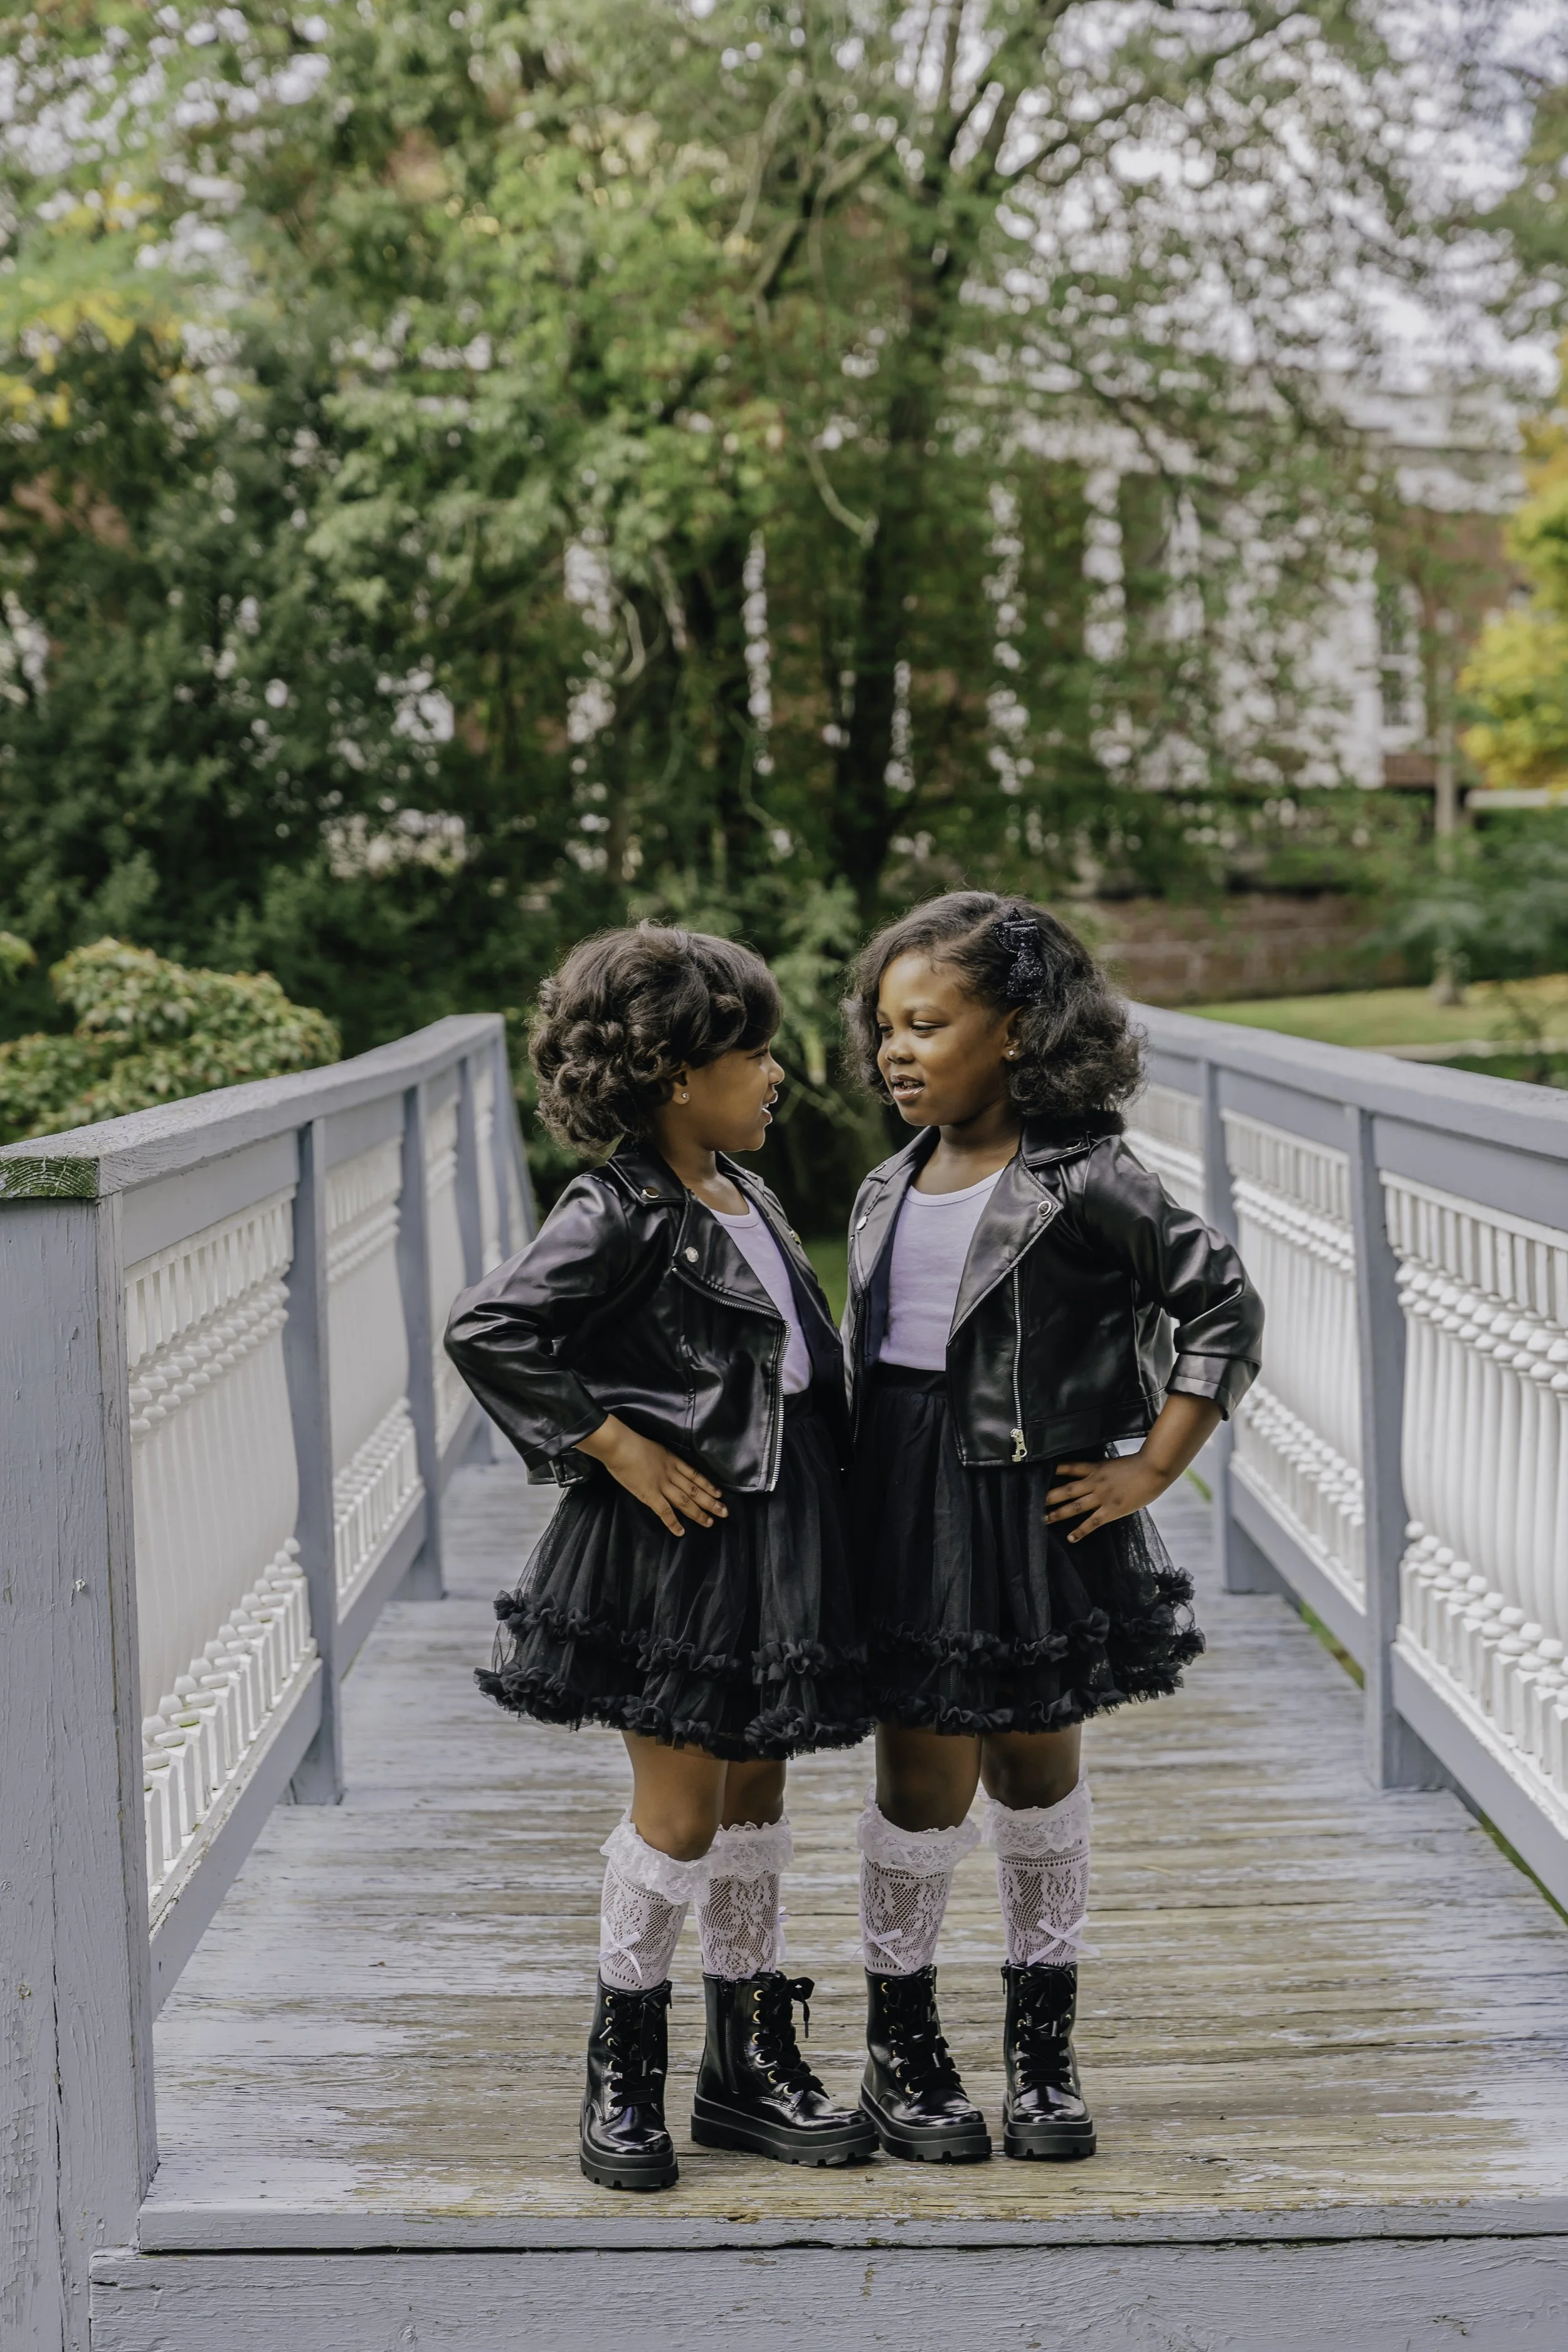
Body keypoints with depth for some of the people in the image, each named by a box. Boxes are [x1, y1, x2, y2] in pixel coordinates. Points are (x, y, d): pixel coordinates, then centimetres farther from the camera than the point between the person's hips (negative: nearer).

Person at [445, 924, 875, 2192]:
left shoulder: (747, 1197, 11)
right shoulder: (621, 1214, -15)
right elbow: (487, 1332, -21)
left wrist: (839, 1487, 14)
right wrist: (613, 1447, -19)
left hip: (776, 1525, 8)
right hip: (677, 1538, -8)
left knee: (756, 1794, 14)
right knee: (680, 1810, -2)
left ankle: (751, 2061, 24)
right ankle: (622, 2072, 14)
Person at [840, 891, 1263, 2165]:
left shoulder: (1087, 1182, -11)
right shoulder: (890, 1191, 7)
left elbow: (1224, 1307, -9)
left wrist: (1152, 1471, -9)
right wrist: (850, 1518, 12)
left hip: (1035, 1516, -3)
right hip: (904, 1517, 3)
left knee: (1036, 1768, 10)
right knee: (924, 1775, 4)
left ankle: (1043, 2048, 25)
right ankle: (903, 2047, 21)